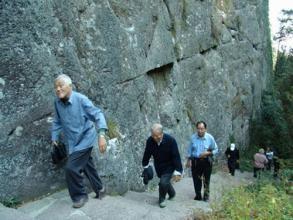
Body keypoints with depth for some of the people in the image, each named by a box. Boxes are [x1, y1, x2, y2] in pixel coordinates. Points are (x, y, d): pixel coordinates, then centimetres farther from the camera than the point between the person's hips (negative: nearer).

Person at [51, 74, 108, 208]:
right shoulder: (57, 102, -6)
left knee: (71, 168, -13)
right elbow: (57, 122, 9)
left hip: (85, 140, -6)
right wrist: (54, 137, 7)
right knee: (87, 166, 20)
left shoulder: (81, 99, -22)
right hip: (73, 142, 6)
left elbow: (98, 115, -24)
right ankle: (98, 188, 43)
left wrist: (101, 135, -35)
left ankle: (80, 196, 10)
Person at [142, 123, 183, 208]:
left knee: (164, 182, -17)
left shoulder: (170, 140, -27)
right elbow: (147, 154, 0)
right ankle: (172, 193, 50)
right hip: (158, 166, 4)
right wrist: (145, 166, 8)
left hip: (169, 166, -4)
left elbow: (176, 156, -24)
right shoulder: (150, 141, -18)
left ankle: (162, 199, 13)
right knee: (165, 181, 18)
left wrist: (177, 172, -24)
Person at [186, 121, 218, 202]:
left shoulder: (210, 137, -9)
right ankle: (198, 195, 26)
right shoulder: (193, 137, -5)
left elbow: (215, 150, 1)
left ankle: (206, 196, 27)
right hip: (195, 161, 1)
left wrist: (208, 153, -16)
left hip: (206, 161, -1)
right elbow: (189, 150, 6)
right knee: (196, 179, 7)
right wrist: (189, 160, 3)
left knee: (206, 179, 9)